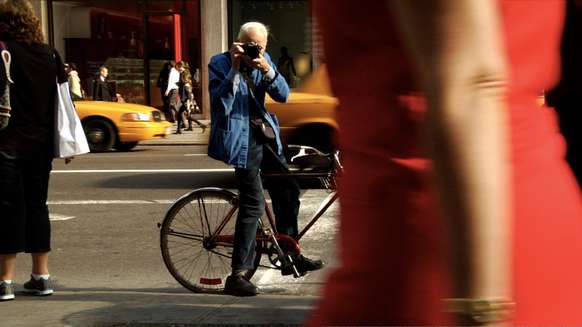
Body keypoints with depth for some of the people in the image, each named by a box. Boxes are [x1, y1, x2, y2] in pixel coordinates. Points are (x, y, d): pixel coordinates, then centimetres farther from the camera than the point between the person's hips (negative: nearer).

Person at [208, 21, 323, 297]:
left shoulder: (265, 60, 8)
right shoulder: (219, 64, -8)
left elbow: (283, 95, -2)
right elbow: (221, 106, -19)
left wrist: (267, 70, -18)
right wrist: (235, 69, -25)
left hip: (264, 135, 7)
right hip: (240, 139, -7)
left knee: (288, 191, 13)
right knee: (254, 205, -15)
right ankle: (237, 276, -10)